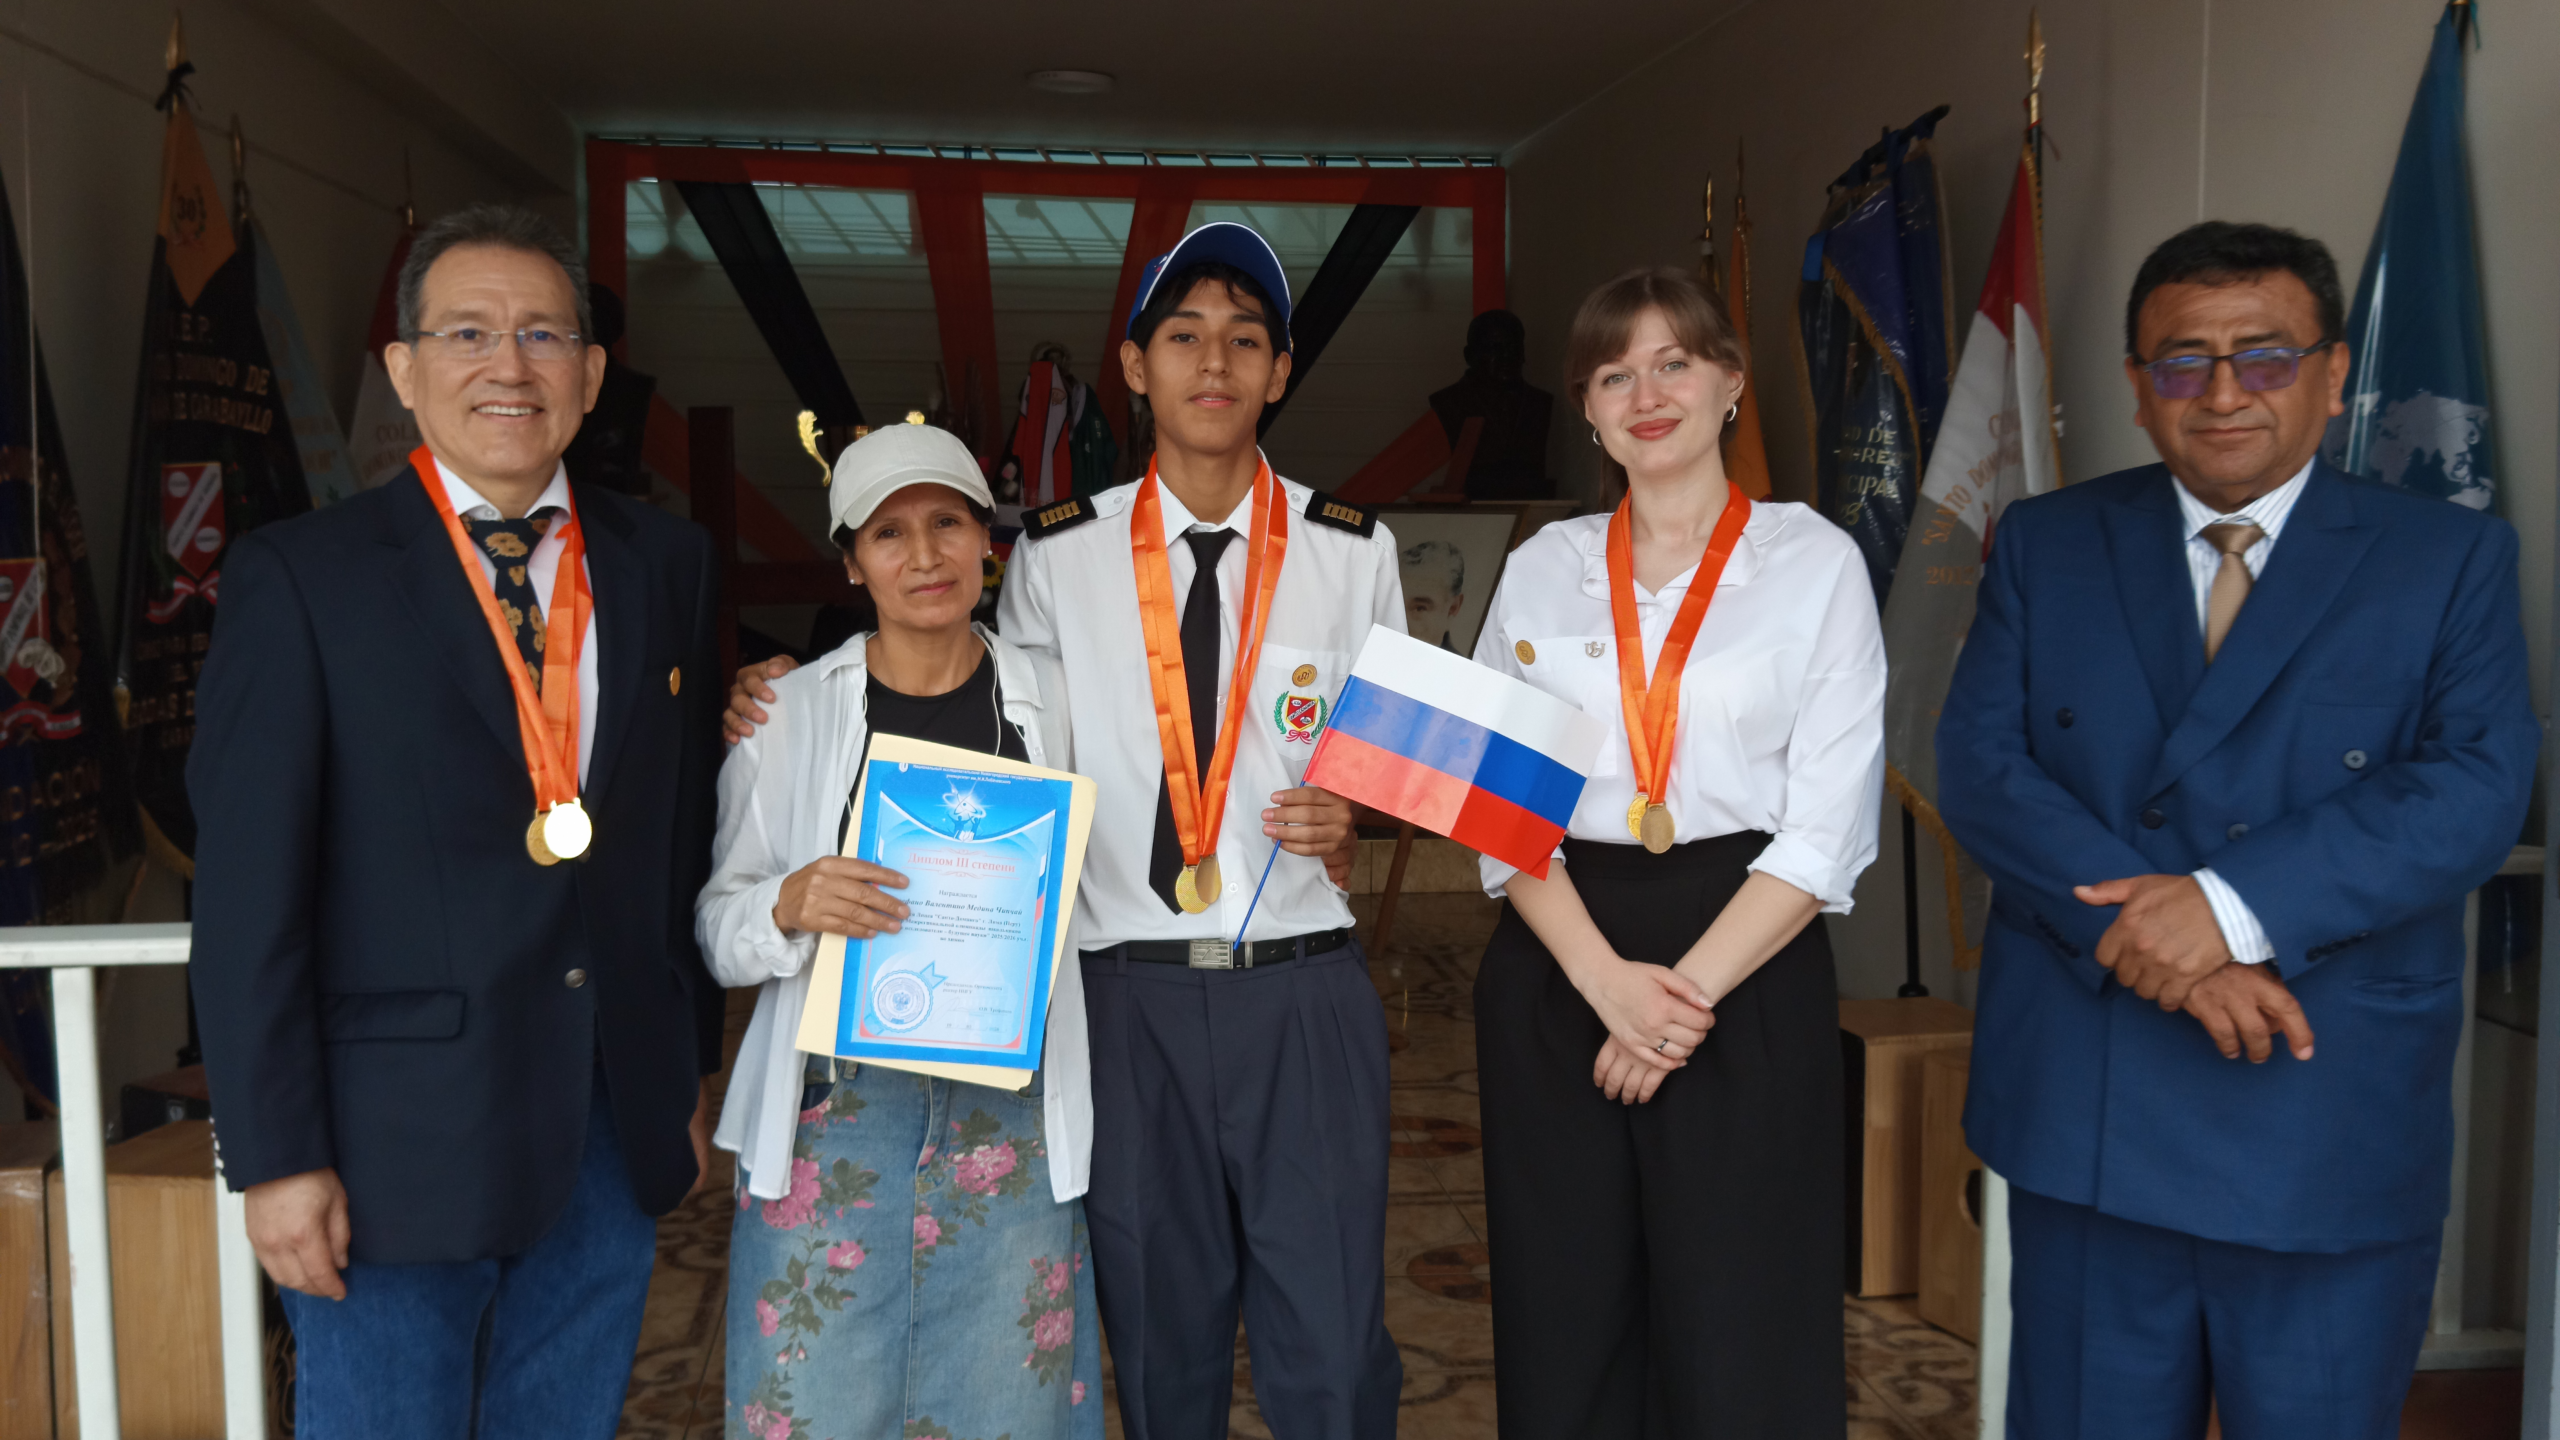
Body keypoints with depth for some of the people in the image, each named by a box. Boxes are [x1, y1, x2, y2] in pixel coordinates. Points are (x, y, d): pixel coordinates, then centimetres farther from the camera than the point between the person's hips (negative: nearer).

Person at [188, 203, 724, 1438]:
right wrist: (276, 1156, -10)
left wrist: (688, 1072, 10)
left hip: (616, 1128, 4)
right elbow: (246, 894, -8)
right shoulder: (299, 578, -6)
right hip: (395, 1145, -3)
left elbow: (684, 836, 8)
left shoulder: (667, 566, 5)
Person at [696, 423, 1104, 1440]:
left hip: (1011, 1115, 1)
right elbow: (715, 928, 2)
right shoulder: (786, 712, 2)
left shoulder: (1050, 700, 4)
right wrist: (789, 905, -16)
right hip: (835, 1104, 0)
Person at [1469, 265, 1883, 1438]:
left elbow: (1827, 824, -5)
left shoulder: (1815, 563, 1)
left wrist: (1685, 993, -13)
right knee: (1563, 1340, 10)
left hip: (1746, 978, -2)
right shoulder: (1543, 569, 9)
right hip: (1556, 974, 3)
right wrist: (1607, 981, -11)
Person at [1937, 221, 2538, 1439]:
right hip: (2082, 1109, 1)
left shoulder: (2451, 559, 1)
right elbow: (1979, 763, -4)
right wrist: (2138, 926, -18)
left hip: (2333, 1123, -1)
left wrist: (2240, 904, -24)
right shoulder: (2045, 544, 5)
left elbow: (2476, 789, -11)